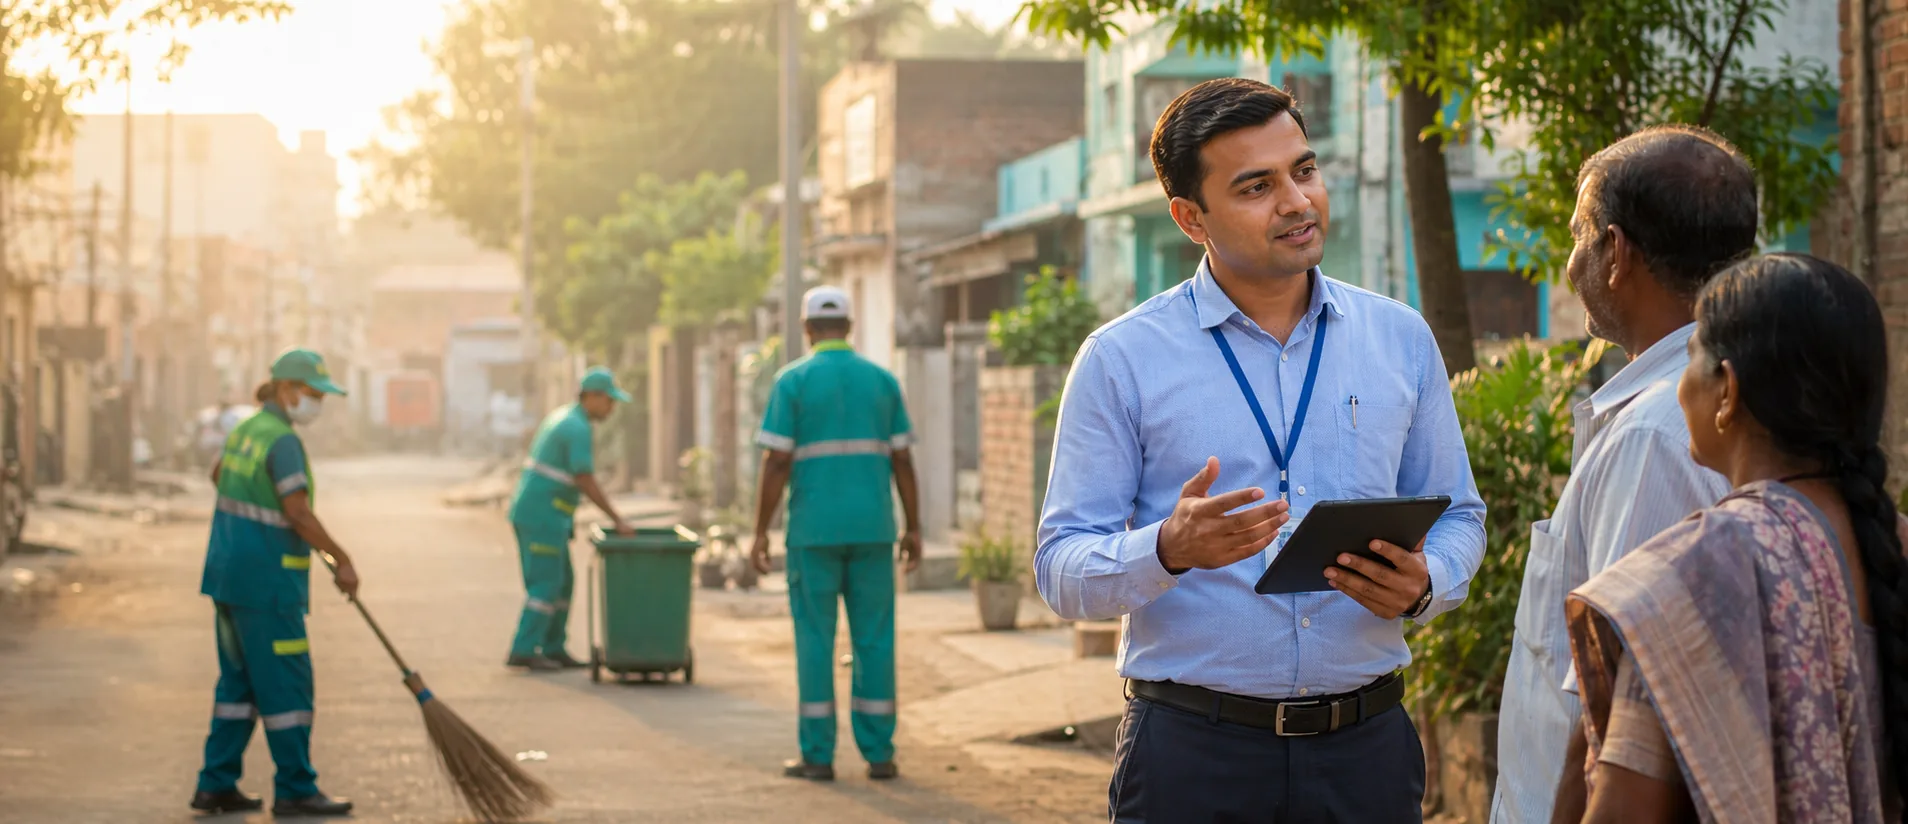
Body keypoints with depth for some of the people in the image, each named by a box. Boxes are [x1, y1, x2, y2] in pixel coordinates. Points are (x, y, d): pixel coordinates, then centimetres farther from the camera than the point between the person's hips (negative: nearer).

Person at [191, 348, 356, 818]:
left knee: (240, 682, 13)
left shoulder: (246, 430, 12)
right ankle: (295, 790, 1)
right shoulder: (283, 440, -17)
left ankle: (217, 784, 14)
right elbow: (299, 513, -24)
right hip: (266, 580, -9)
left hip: (229, 571, 9)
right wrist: (342, 561, -16)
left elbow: (218, 476, 31)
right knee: (286, 685, -3)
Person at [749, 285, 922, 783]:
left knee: (815, 639, 3)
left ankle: (818, 756, 3)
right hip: (871, 528, 3)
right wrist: (914, 529, 11)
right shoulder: (882, 380, 5)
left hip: (813, 530, -2)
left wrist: (760, 534, -4)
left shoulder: (792, 381, -5)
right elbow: (902, 461, 5)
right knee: (874, 639, 6)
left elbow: (776, 463, -9)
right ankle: (879, 754, 6)